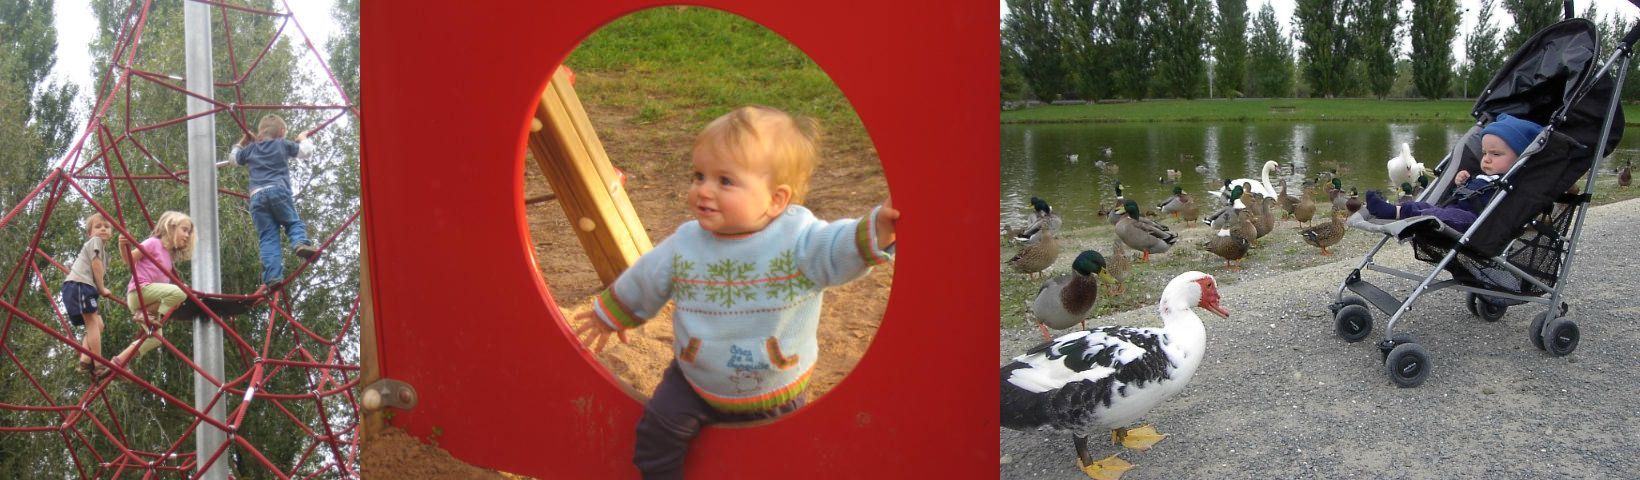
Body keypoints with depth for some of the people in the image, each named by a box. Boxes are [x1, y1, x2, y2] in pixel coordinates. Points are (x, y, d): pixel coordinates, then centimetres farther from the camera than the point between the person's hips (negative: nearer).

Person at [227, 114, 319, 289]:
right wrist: (303, 138, 39)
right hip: (278, 190, -2)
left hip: (257, 196, 2)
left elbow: (234, 157, 42)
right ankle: (301, 243, -27)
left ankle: (273, 276, -14)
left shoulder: (250, 149, 25)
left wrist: (242, 141, 53)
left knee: (268, 238, -2)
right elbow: (306, 151, 20)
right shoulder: (283, 145, 15)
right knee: (293, 222, 8)